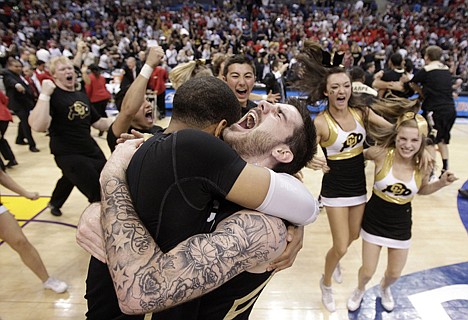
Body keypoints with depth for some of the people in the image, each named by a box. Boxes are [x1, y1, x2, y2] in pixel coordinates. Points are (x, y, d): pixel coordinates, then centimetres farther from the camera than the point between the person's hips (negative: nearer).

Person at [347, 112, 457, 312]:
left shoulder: (424, 164, -14)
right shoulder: (381, 154, -24)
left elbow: (422, 190, 6)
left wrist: (441, 183, -12)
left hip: (401, 224, 3)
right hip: (375, 221, -2)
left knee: (394, 274, 20)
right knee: (367, 272, 9)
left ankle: (384, 288, 59)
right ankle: (359, 290, 47)